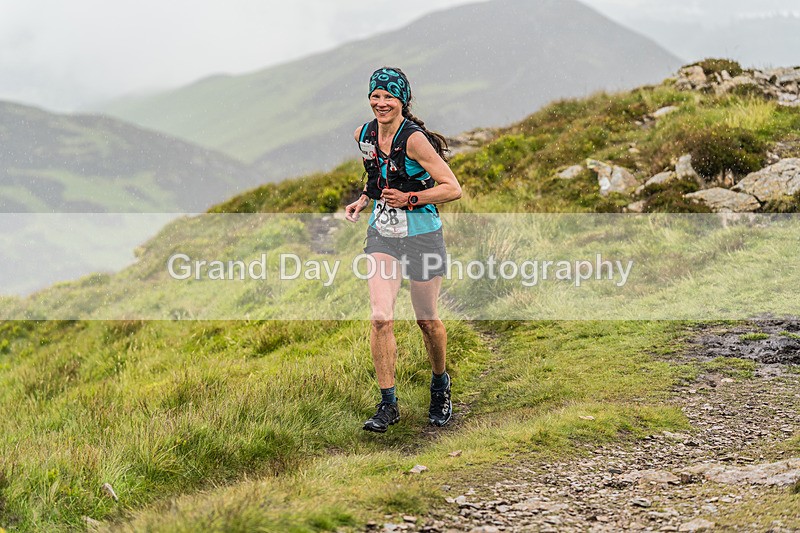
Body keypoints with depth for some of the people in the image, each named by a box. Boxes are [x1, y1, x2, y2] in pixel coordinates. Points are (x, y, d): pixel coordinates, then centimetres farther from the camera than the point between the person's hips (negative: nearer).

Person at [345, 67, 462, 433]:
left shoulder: (414, 139, -20)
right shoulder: (364, 135, 0)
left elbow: (452, 189, -19)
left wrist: (409, 199, -25)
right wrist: (364, 199, 3)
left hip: (422, 236, -4)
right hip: (382, 234, 4)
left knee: (427, 320, 10)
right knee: (380, 318, -11)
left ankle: (440, 385, 37)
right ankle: (388, 404, -4)